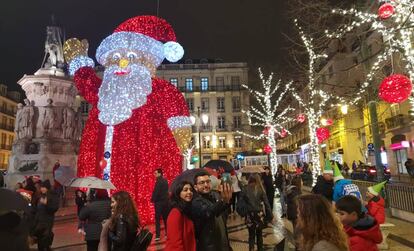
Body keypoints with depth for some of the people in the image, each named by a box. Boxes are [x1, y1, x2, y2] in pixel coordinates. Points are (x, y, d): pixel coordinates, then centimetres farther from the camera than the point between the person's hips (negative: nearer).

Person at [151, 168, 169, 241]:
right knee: (166, 218, 14)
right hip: (166, 201, 8)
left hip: (159, 202, -8)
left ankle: (157, 235, -3)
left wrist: (153, 200, -6)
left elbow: (155, 192, -17)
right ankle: (167, 233, 20)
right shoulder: (165, 181, 10)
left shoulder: (159, 181, -15)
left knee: (157, 219, -2)